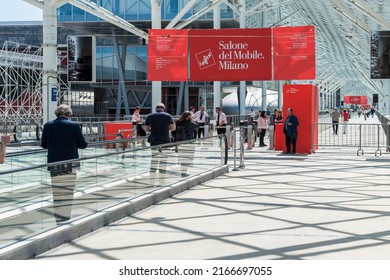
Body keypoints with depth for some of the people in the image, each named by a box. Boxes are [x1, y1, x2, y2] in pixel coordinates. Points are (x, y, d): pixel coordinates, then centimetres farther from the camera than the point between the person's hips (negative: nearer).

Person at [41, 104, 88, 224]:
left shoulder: (48, 125, -1)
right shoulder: (74, 125, -8)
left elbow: (43, 145, 8)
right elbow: (83, 144, -1)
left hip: (54, 164, 2)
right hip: (70, 164, -2)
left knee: (57, 194, 8)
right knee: (68, 194, 4)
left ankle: (58, 220, 10)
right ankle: (65, 219, 4)